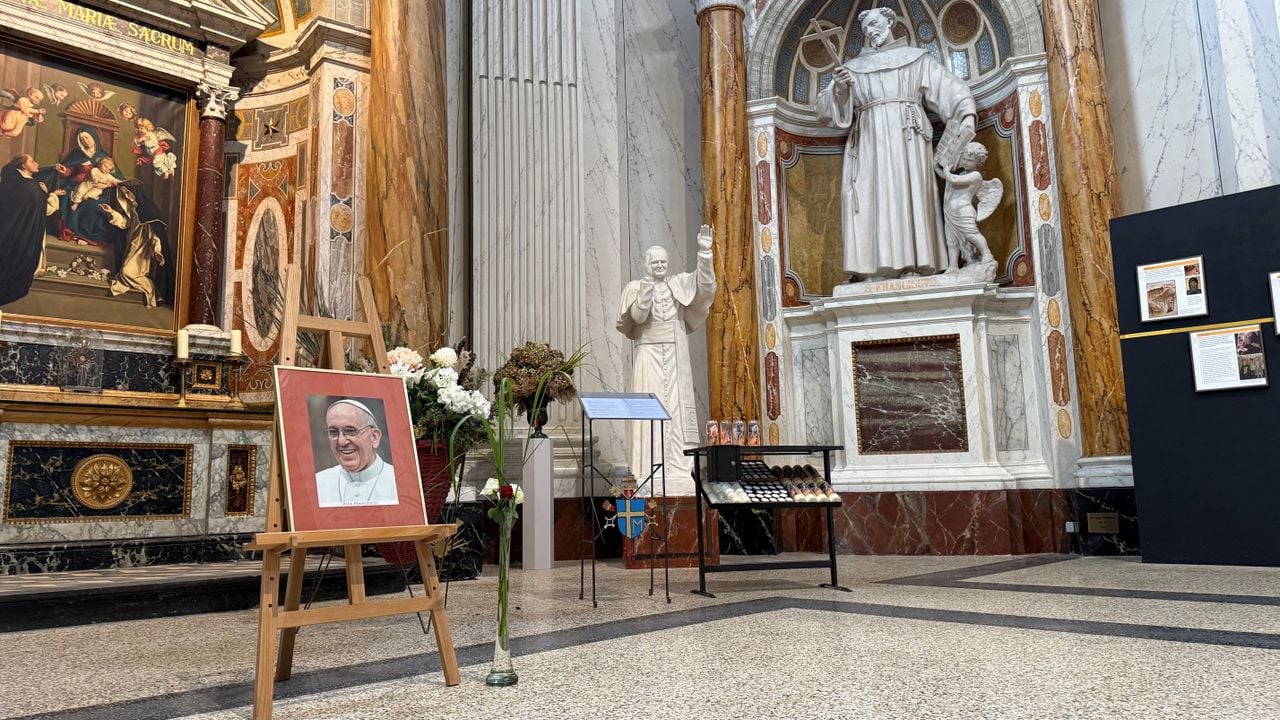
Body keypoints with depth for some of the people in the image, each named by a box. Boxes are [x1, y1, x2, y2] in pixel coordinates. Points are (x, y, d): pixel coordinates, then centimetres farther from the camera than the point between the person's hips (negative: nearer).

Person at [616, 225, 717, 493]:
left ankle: (679, 469, 2)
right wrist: (646, 290, -19)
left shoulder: (680, 283, 9)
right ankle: (650, 472, -5)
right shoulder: (635, 287, 5)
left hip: (675, 356, 2)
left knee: (678, 407, 0)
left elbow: (705, 283, -7)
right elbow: (636, 317, -9)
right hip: (649, 355, -2)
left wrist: (704, 252, -18)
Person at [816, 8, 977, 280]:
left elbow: (949, 86, 9)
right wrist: (839, 89, -12)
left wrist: (967, 114, -8)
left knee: (912, 196, -11)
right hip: (869, 142, 1)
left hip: (907, 139, -1)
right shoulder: (852, 67, 19)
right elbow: (826, 107, 10)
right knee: (874, 199, -12)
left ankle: (917, 267, -15)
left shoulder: (917, 58, 17)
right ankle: (878, 271, -18)